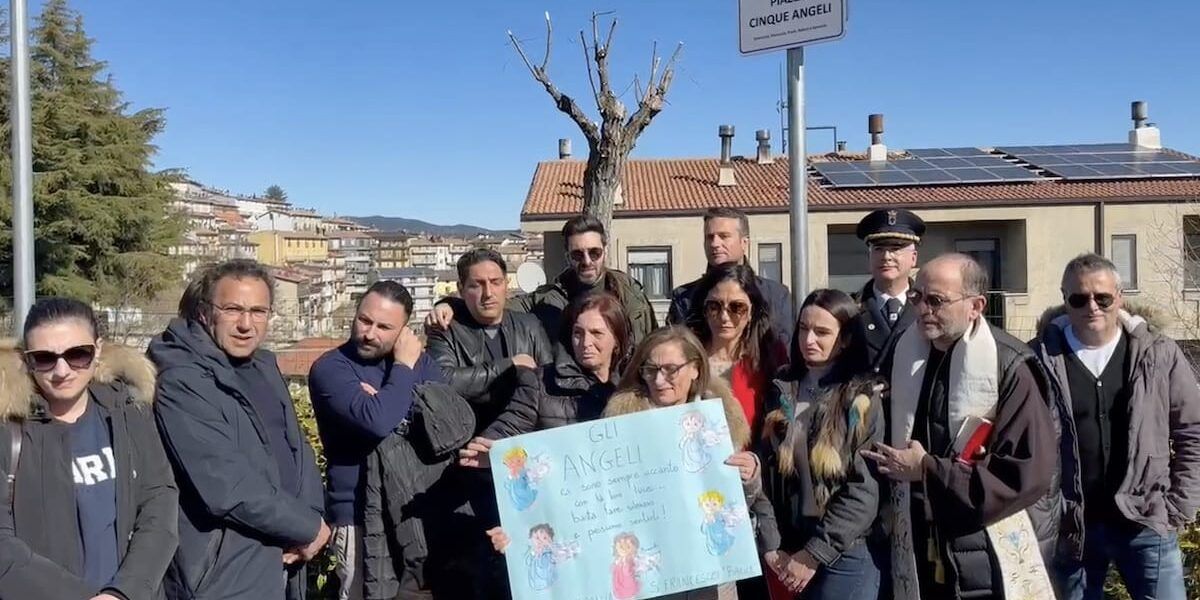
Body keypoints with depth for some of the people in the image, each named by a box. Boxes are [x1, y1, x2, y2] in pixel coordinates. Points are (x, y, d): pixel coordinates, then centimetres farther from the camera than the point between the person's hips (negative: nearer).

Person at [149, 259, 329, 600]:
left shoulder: (264, 367, 7)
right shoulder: (181, 383, -19)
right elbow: (227, 489, -26)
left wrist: (312, 515, -10)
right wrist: (308, 527, -15)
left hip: (280, 564, 8)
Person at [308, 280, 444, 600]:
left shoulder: (417, 359, 7)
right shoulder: (330, 367, -11)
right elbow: (378, 421, -27)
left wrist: (386, 402, -16)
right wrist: (404, 367, -14)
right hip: (360, 515, -5)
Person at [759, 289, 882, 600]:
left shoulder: (864, 397, -6)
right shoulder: (782, 390, 5)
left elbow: (864, 489, -11)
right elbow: (767, 473, 6)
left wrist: (816, 553, -13)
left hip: (844, 555, -3)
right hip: (785, 552, 4)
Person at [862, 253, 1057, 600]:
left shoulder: (1009, 367, -13)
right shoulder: (905, 354, 3)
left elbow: (1029, 473, -17)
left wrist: (929, 470, -16)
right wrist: (891, 509, 5)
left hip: (988, 560, -4)